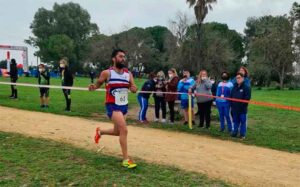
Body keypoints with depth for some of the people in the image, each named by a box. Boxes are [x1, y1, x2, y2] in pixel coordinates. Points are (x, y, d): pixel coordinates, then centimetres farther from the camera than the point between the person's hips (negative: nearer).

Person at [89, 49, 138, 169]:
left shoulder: (128, 74, 4)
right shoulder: (107, 73, -9)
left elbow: (134, 89, 7)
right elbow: (98, 84, 2)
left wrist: (134, 89, -16)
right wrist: (93, 87, -20)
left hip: (124, 105, 6)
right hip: (113, 106, -6)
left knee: (118, 132, 19)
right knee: (124, 130, -19)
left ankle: (100, 131, 49)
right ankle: (126, 159, -8)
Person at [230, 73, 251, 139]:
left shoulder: (246, 87, -9)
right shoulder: (235, 87, 12)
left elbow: (247, 98, -15)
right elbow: (231, 96, 18)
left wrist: (242, 105, -18)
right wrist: (232, 104, 9)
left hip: (242, 109, -6)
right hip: (235, 108, 6)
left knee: (243, 121, 3)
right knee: (236, 121, 15)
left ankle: (242, 134, 11)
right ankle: (235, 132, 26)